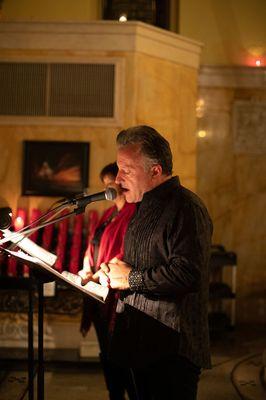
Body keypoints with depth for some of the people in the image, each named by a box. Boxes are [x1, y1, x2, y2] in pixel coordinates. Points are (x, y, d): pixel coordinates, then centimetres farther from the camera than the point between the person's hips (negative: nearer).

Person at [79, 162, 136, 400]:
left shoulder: (133, 214, -14)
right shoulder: (110, 213, 16)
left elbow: (126, 256, -21)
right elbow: (95, 246, 19)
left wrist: (98, 275, -22)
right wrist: (87, 269, 3)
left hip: (116, 292, -9)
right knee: (107, 351, 15)